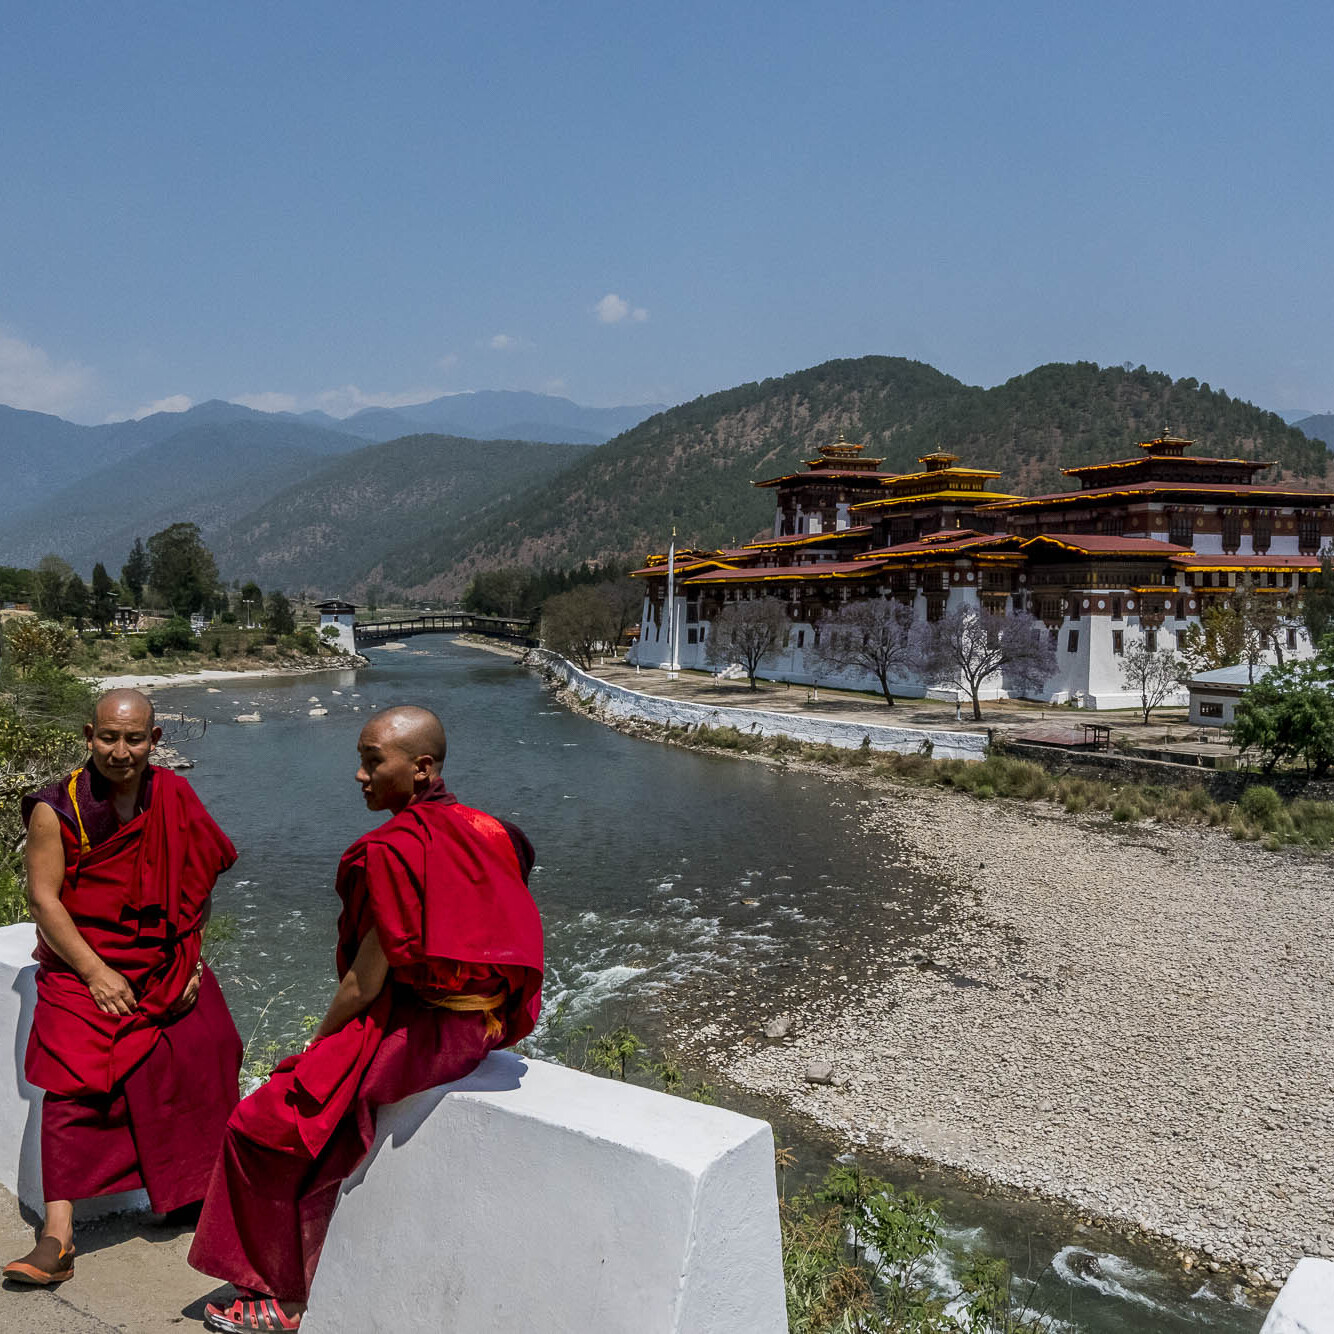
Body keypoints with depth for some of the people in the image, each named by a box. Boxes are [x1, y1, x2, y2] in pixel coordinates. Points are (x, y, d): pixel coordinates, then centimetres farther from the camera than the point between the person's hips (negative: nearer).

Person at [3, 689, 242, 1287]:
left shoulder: (174, 797, 3)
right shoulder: (56, 809, -5)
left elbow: (198, 884, 11)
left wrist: (192, 957, 2)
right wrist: (96, 973, -14)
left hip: (164, 961, 3)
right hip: (80, 962, -3)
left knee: (206, 1045, -12)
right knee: (74, 1075, -18)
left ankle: (206, 1183, 7)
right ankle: (57, 1237, -15)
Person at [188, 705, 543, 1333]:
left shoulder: (394, 847, -21)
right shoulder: (478, 830, 5)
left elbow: (367, 980, -18)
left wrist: (318, 1044, 1)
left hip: (411, 1034, -9)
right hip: (474, 1027, 9)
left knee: (265, 1125, 7)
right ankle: (305, 1280, 34)